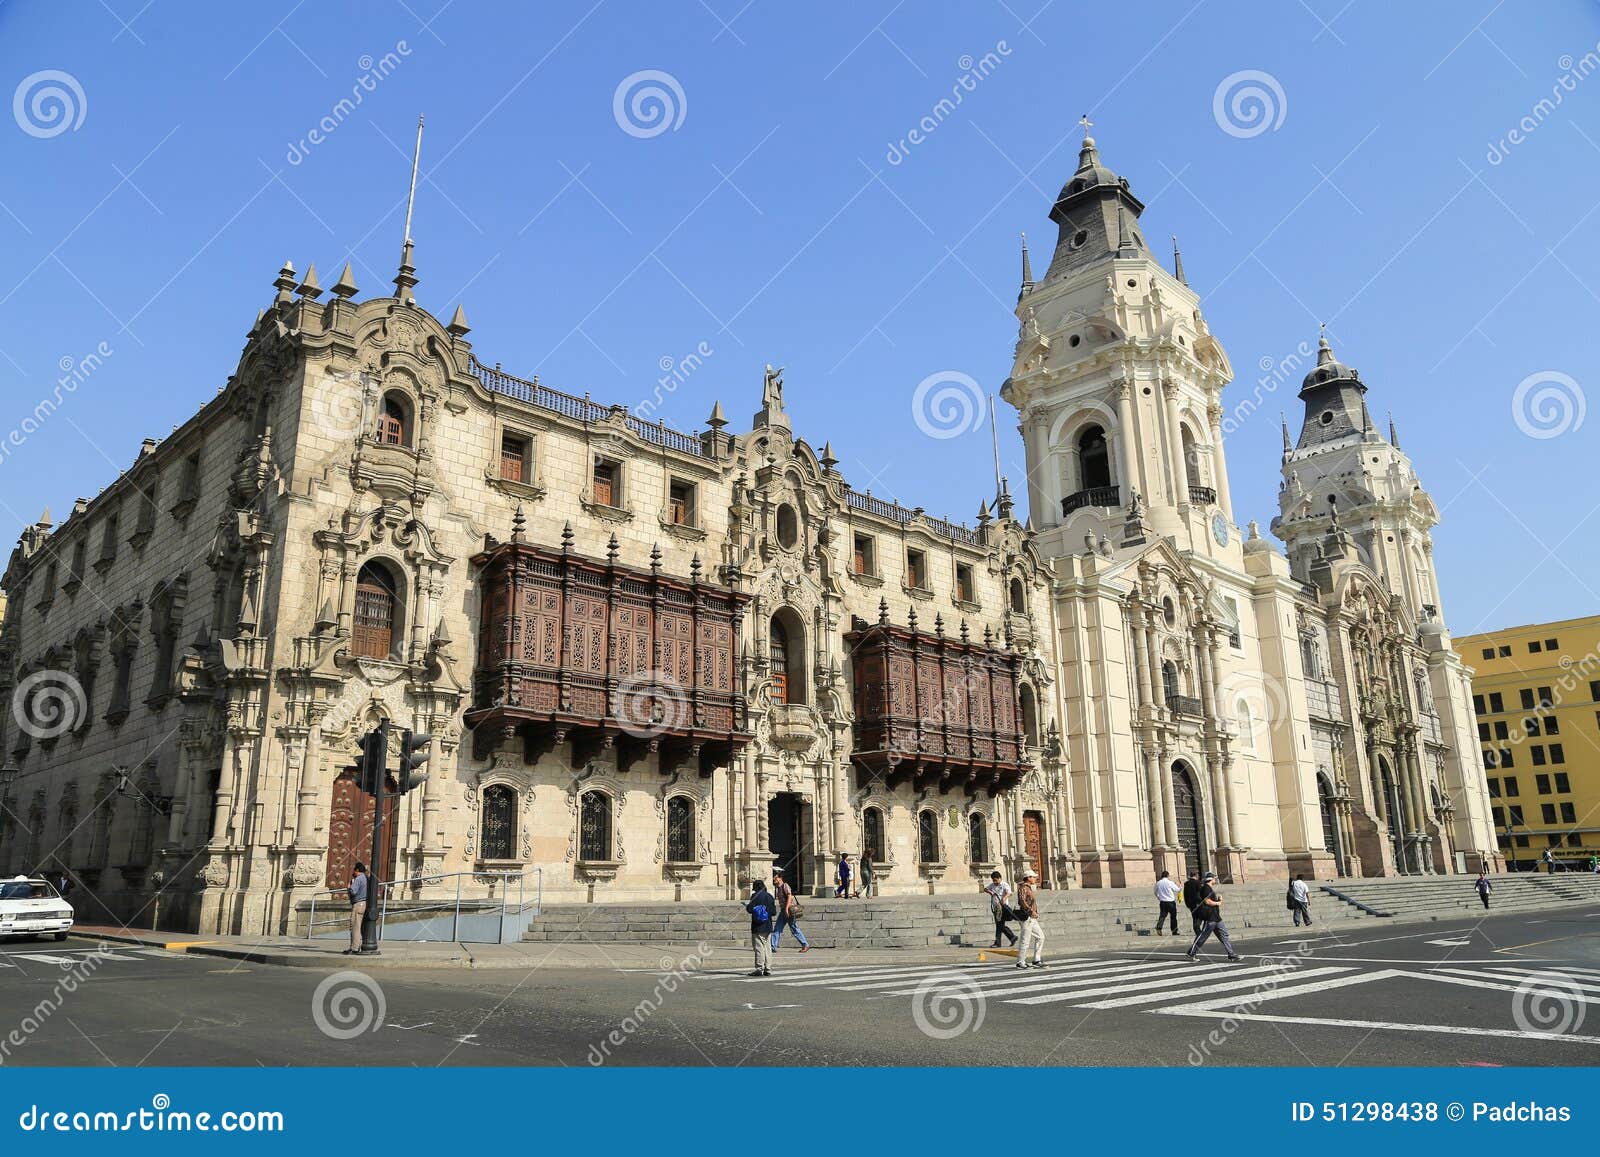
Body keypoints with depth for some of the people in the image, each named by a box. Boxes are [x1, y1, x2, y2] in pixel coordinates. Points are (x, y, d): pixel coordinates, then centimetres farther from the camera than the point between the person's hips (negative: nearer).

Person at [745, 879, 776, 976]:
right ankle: (768, 969, 11)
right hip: (768, 926, 6)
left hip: (758, 927, -6)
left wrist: (747, 907, 5)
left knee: (759, 947, -3)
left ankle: (759, 968, -4)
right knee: (767, 947, 9)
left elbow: (750, 909, -15)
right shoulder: (770, 896, 7)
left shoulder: (755, 896, -9)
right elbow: (774, 911, 7)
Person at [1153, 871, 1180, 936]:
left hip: (1162, 902, 3)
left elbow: (1155, 892, 15)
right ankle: (1174, 931, 15)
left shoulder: (1158, 883, 2)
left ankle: (1158, 927, -21)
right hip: (1171, 902, -3)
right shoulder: (1170, 882, -12)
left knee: (1162, 915, 2)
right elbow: (1177, 889, 2)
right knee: (1173, 916, 10)